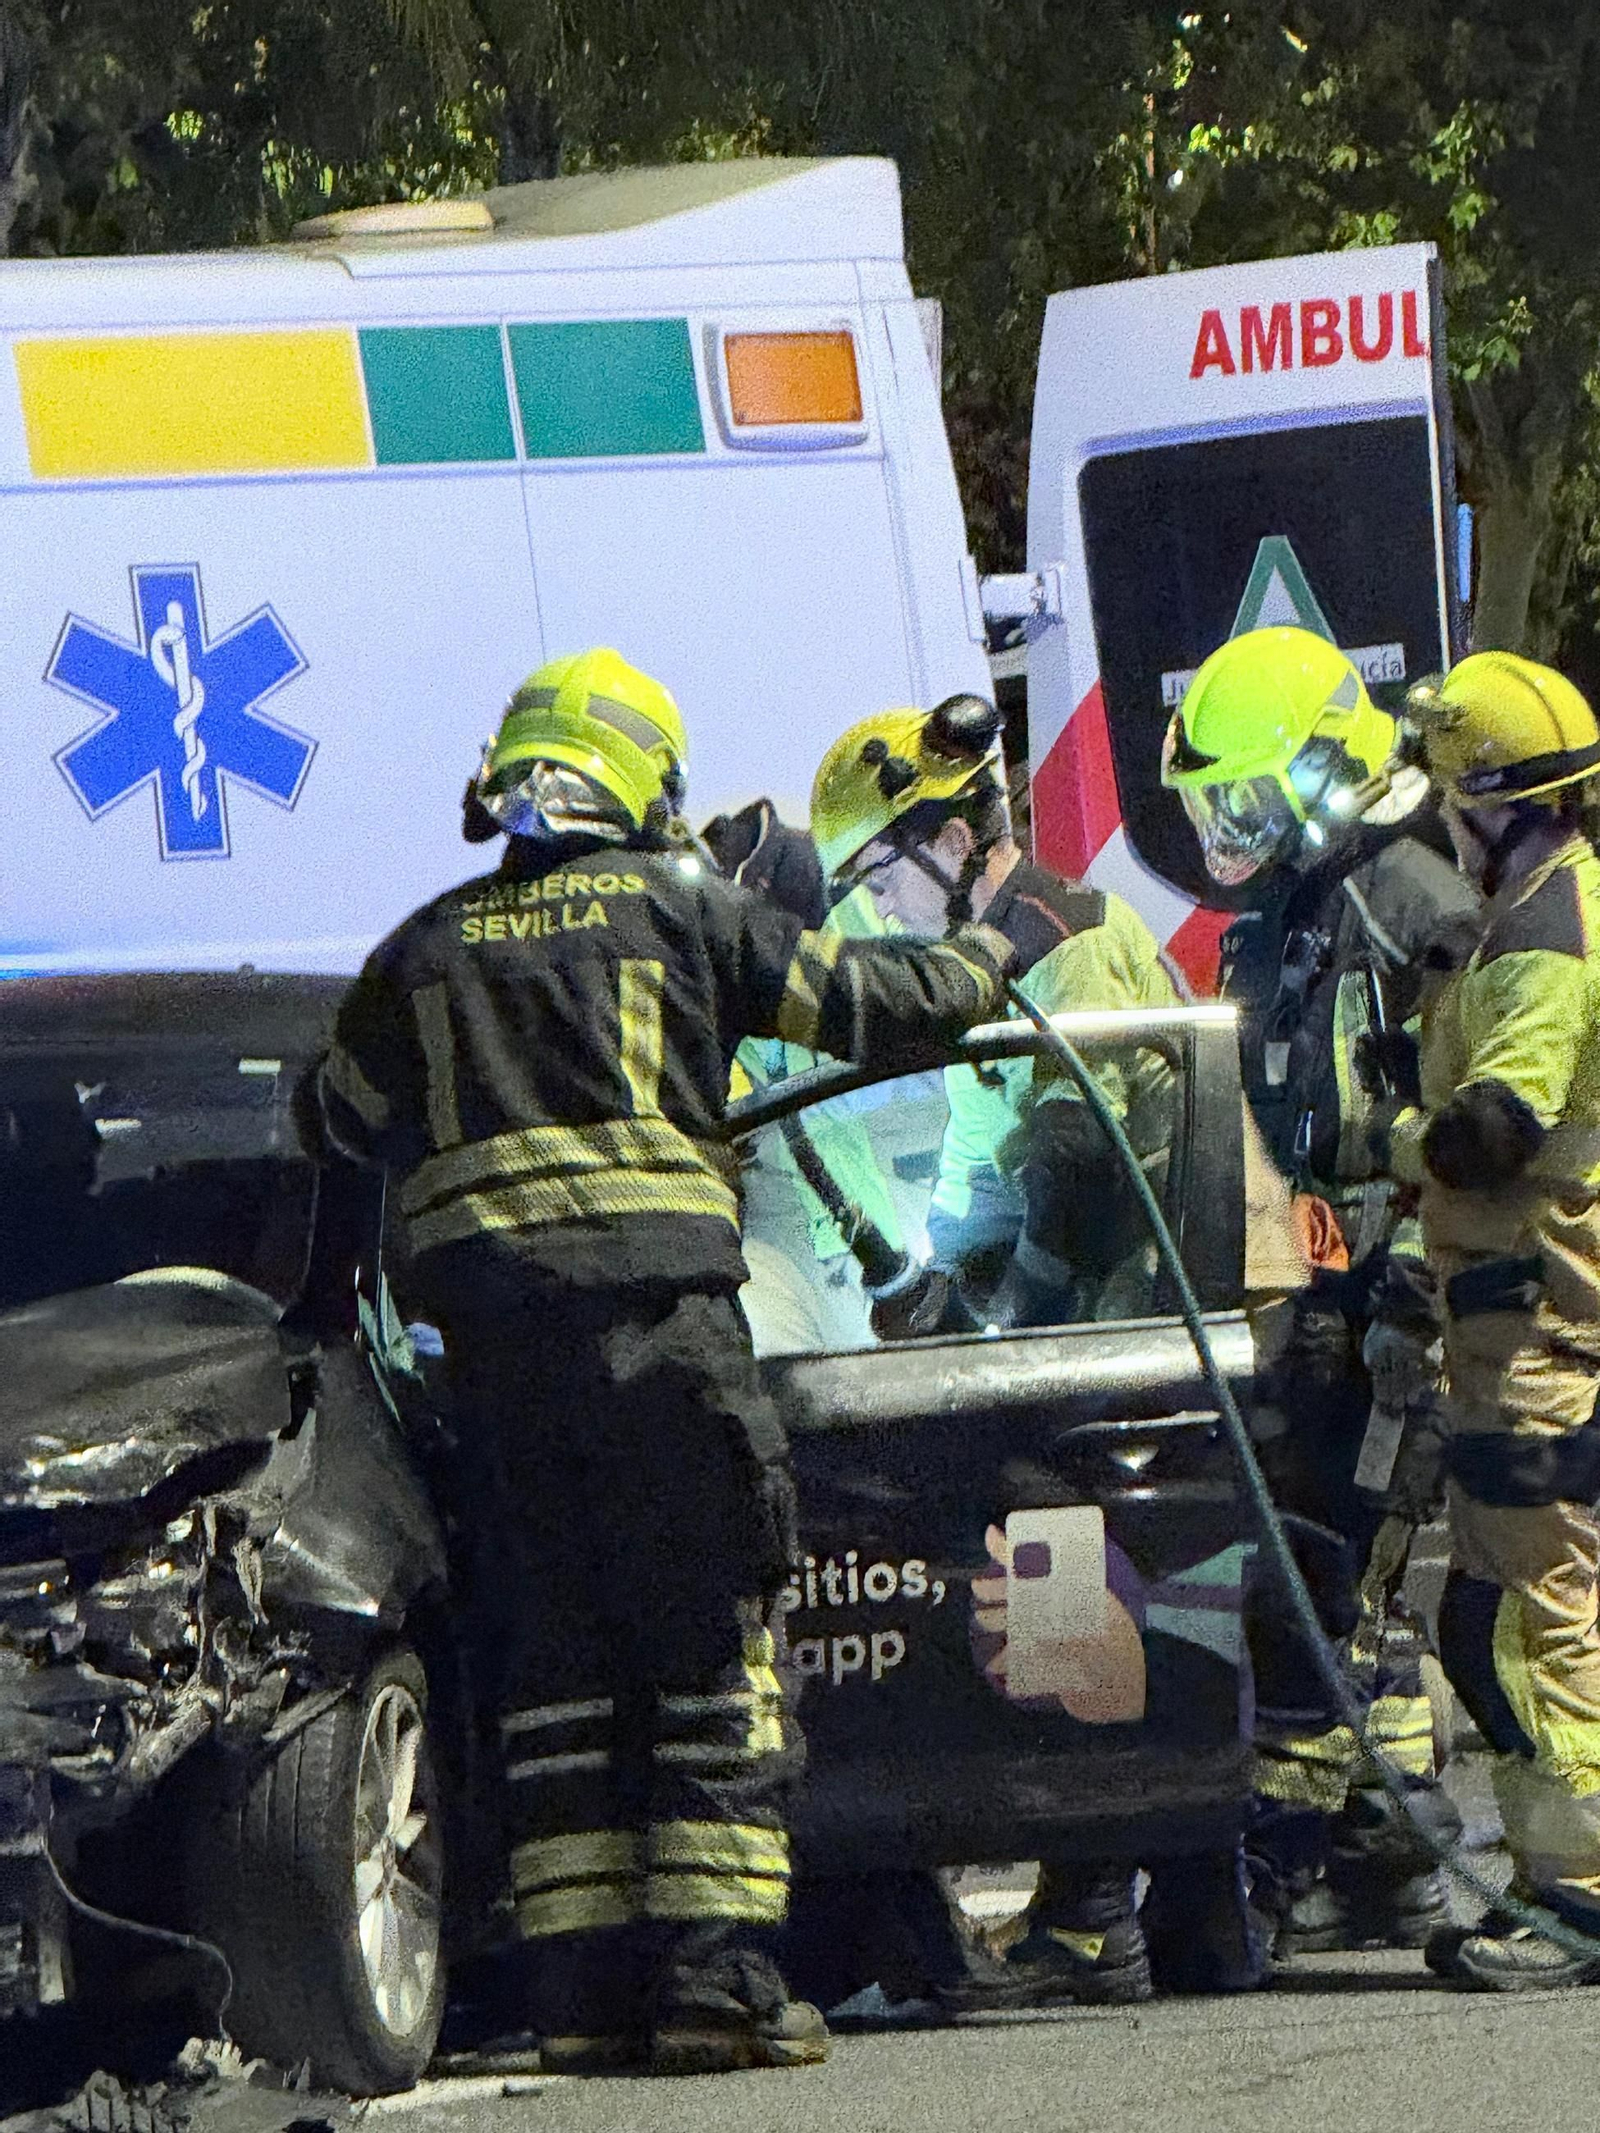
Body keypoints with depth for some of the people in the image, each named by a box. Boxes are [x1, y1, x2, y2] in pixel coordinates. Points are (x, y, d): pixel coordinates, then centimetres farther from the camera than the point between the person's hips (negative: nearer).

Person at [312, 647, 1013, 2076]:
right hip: (657, 1312, -3)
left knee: (551, 1660, 8)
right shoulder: (678, 911, 4)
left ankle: (588, 1996, 3)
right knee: (711, 1652, 0)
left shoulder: (426, 951, 13)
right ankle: (714, 1984, -8)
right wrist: (982, 965, 31)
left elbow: (351, 1119, 26)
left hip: (490, 1332, 3)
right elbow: (867, 1005, 11)